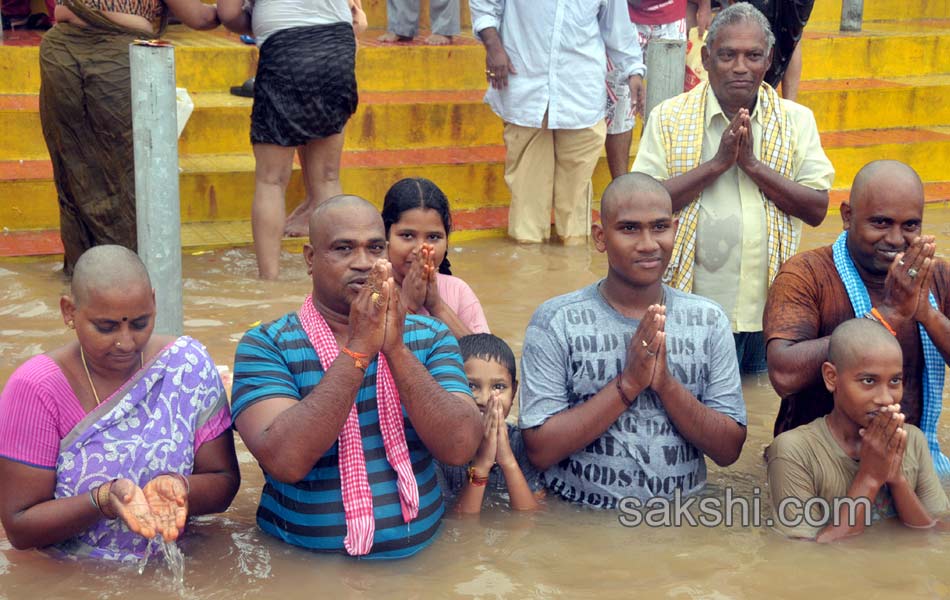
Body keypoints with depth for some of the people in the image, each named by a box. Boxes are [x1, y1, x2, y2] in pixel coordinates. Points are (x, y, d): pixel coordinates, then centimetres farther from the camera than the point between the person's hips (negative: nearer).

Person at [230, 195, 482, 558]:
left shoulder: (430, 337, 5)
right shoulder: (266, 345, -3)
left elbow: (460, 449, -9)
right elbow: (285, 462, -19)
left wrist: (396, 350, -18)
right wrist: (358, 351, -20)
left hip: (418, 554, 2)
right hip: (304, 564, -1)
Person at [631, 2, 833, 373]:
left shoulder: (797, 120, 5)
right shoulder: (669, 117, 0)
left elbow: (817, 209, -3)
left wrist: (752, 164, -14)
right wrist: (717, 163, -16)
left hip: (769, 307, 2)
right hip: (690, 307, -2)